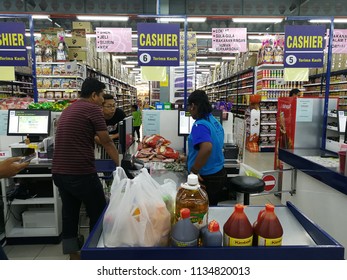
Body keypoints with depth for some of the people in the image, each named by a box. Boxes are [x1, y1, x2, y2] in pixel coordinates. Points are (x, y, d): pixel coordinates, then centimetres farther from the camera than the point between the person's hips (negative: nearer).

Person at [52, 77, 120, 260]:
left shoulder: (68, 110, 16)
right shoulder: (92, 109, -8)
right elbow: (107, 143, -4)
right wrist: (119, 163, 9)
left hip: (59, 172, 9)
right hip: (81, 173, -8)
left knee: (69, 214, 16)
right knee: (98, 215, 8)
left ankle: (73, 257, 26)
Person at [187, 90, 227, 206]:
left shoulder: (199, 125, -20)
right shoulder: (215, 122, 8)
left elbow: (206, 148, -36)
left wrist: (194, 171, -26)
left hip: (206, 178, -8)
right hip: (220, 173, 8)